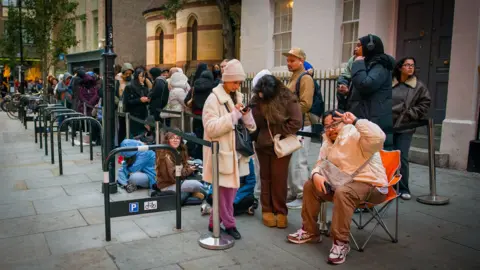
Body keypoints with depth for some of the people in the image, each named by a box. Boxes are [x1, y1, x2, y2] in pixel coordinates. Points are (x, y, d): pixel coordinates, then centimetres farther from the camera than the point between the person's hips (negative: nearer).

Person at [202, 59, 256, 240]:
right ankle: (229, 224, 18)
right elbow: (211, 128, -22)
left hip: (235, 151, 8)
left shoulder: (238, 98, 12)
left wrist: (246, 115, -8)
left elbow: (250, 128, 13)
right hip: (222, 152, -7)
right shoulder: (214, 99, -11)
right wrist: (233, 115, -24)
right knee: (227, 189, 1)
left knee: (230, 189, 13)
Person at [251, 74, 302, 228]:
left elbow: (296, 122, -17)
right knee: (266, 177, 11)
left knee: (279, 178, 1)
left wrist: (278, 134, -14)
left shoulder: (288, 98, -14)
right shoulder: (257, 99, -4)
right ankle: (267, 210, 21)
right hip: (263, 144, 3)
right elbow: (254, 122, -8)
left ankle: (281, 212, 14)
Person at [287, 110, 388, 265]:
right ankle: (309, 231, 11)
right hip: (343, 183, 8)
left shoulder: (358, 136, -17)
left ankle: (341, 243, -26)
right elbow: (321, 164, 11)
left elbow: (378, 137, -38)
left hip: (370, 185, -8)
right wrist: (316, 175, -13)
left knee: (342, 193, -38)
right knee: (310, 185, 0)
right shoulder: (328, 142, 8)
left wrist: (355, 121, -32)